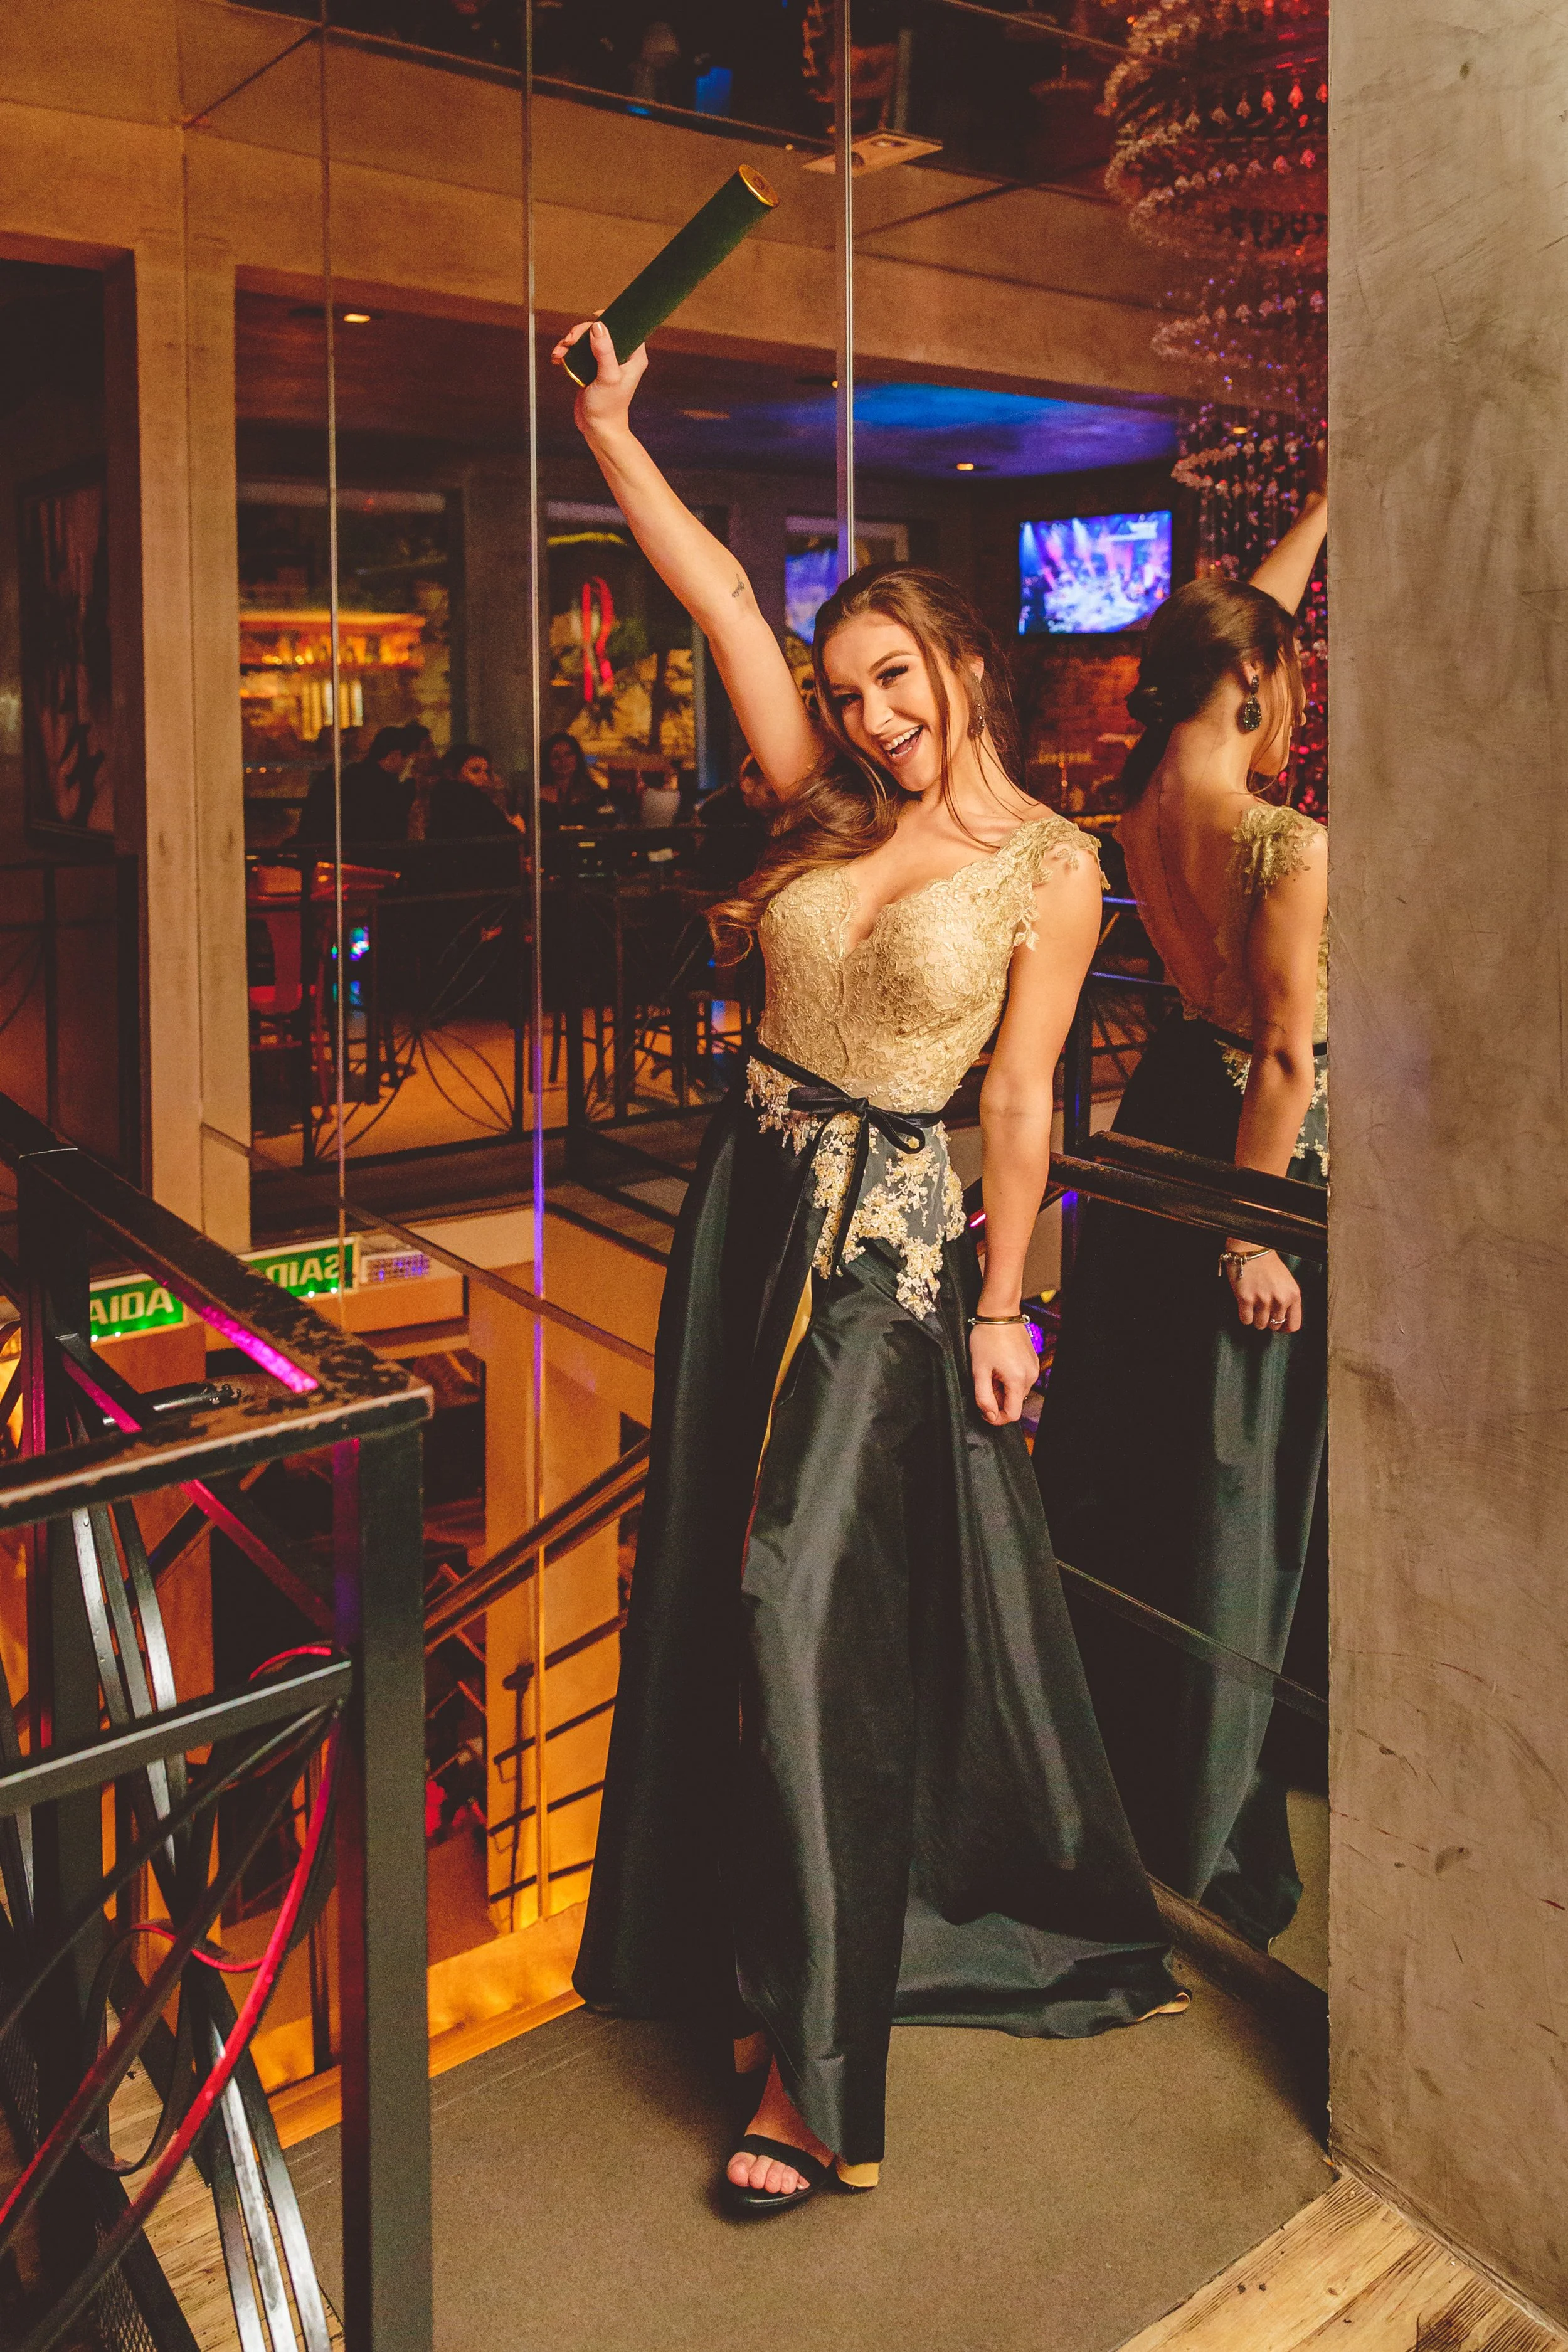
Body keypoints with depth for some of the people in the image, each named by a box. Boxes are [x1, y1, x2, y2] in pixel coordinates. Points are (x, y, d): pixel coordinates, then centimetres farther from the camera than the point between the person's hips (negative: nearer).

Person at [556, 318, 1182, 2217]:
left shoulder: (1049, 866, -7)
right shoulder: (827, 804, 6)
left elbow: (1020, 1102, -7)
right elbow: (720, 599, 4)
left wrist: (1000, 1307, -6)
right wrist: (612, 430, 1)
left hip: (894, 1237, -6)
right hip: (749, 1201, 6)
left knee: (809, 1607, -8)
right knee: (725, 1590, 14)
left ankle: (813, 2066, 5)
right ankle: (765, 1944, 39)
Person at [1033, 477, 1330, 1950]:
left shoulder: (1144, 809, -1)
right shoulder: (1291, 850, -22)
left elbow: (1241, 624, 13)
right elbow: (1288, 1061, -22)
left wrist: (1320, 510, 22)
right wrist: (1253, 1231, -14)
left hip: (1164, 1110, 8)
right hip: (1253, 1151, -7)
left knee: (1125, 1446, 19)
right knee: (1230, 1482, 4)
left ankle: (1099, 1721, 36)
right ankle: (1195, 1808, 18)